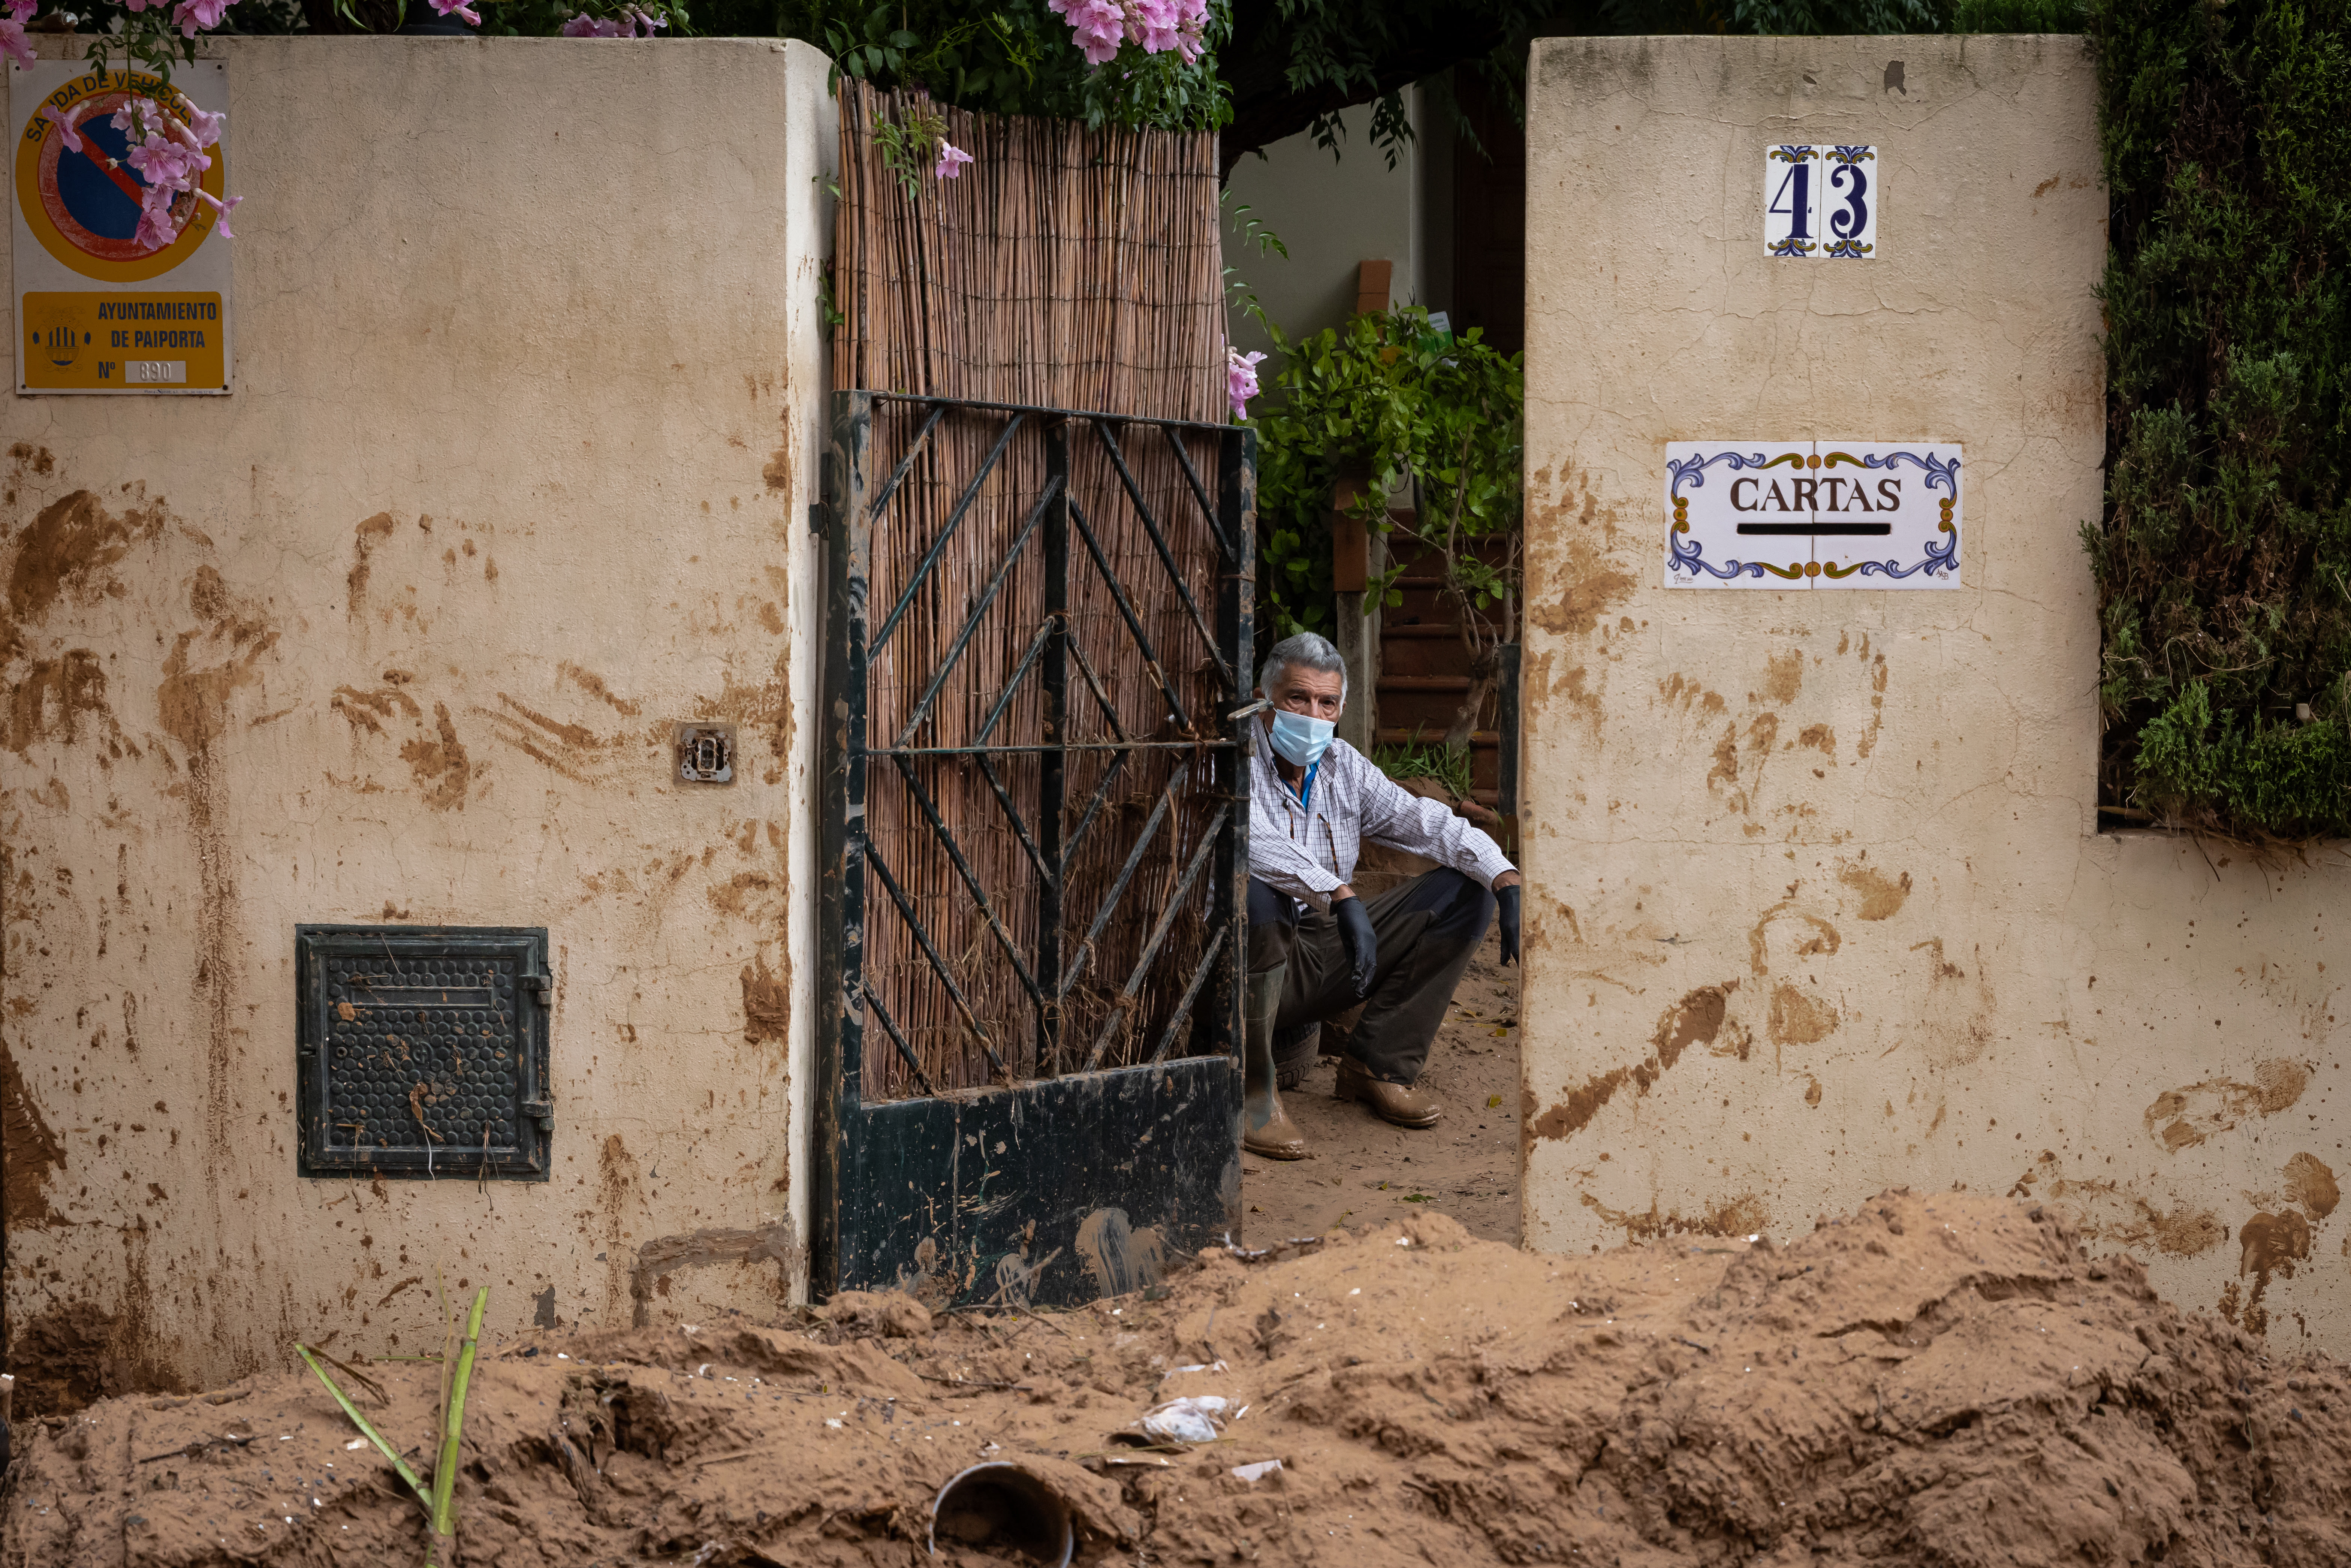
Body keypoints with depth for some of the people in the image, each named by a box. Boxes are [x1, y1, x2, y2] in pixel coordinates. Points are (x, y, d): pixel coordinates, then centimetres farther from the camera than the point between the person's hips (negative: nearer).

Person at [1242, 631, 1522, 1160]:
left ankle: (1378, 1064, 1)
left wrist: (1507, 881, -12)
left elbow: (1428, 824, 5)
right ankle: (1249, 1088, -22)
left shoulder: (1344, 767, 8)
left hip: (1326, 957, 7)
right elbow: (1251, 842, -33)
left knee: (1465, 891, 0)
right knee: (1256, 897, -41)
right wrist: (1342, 897, -42)